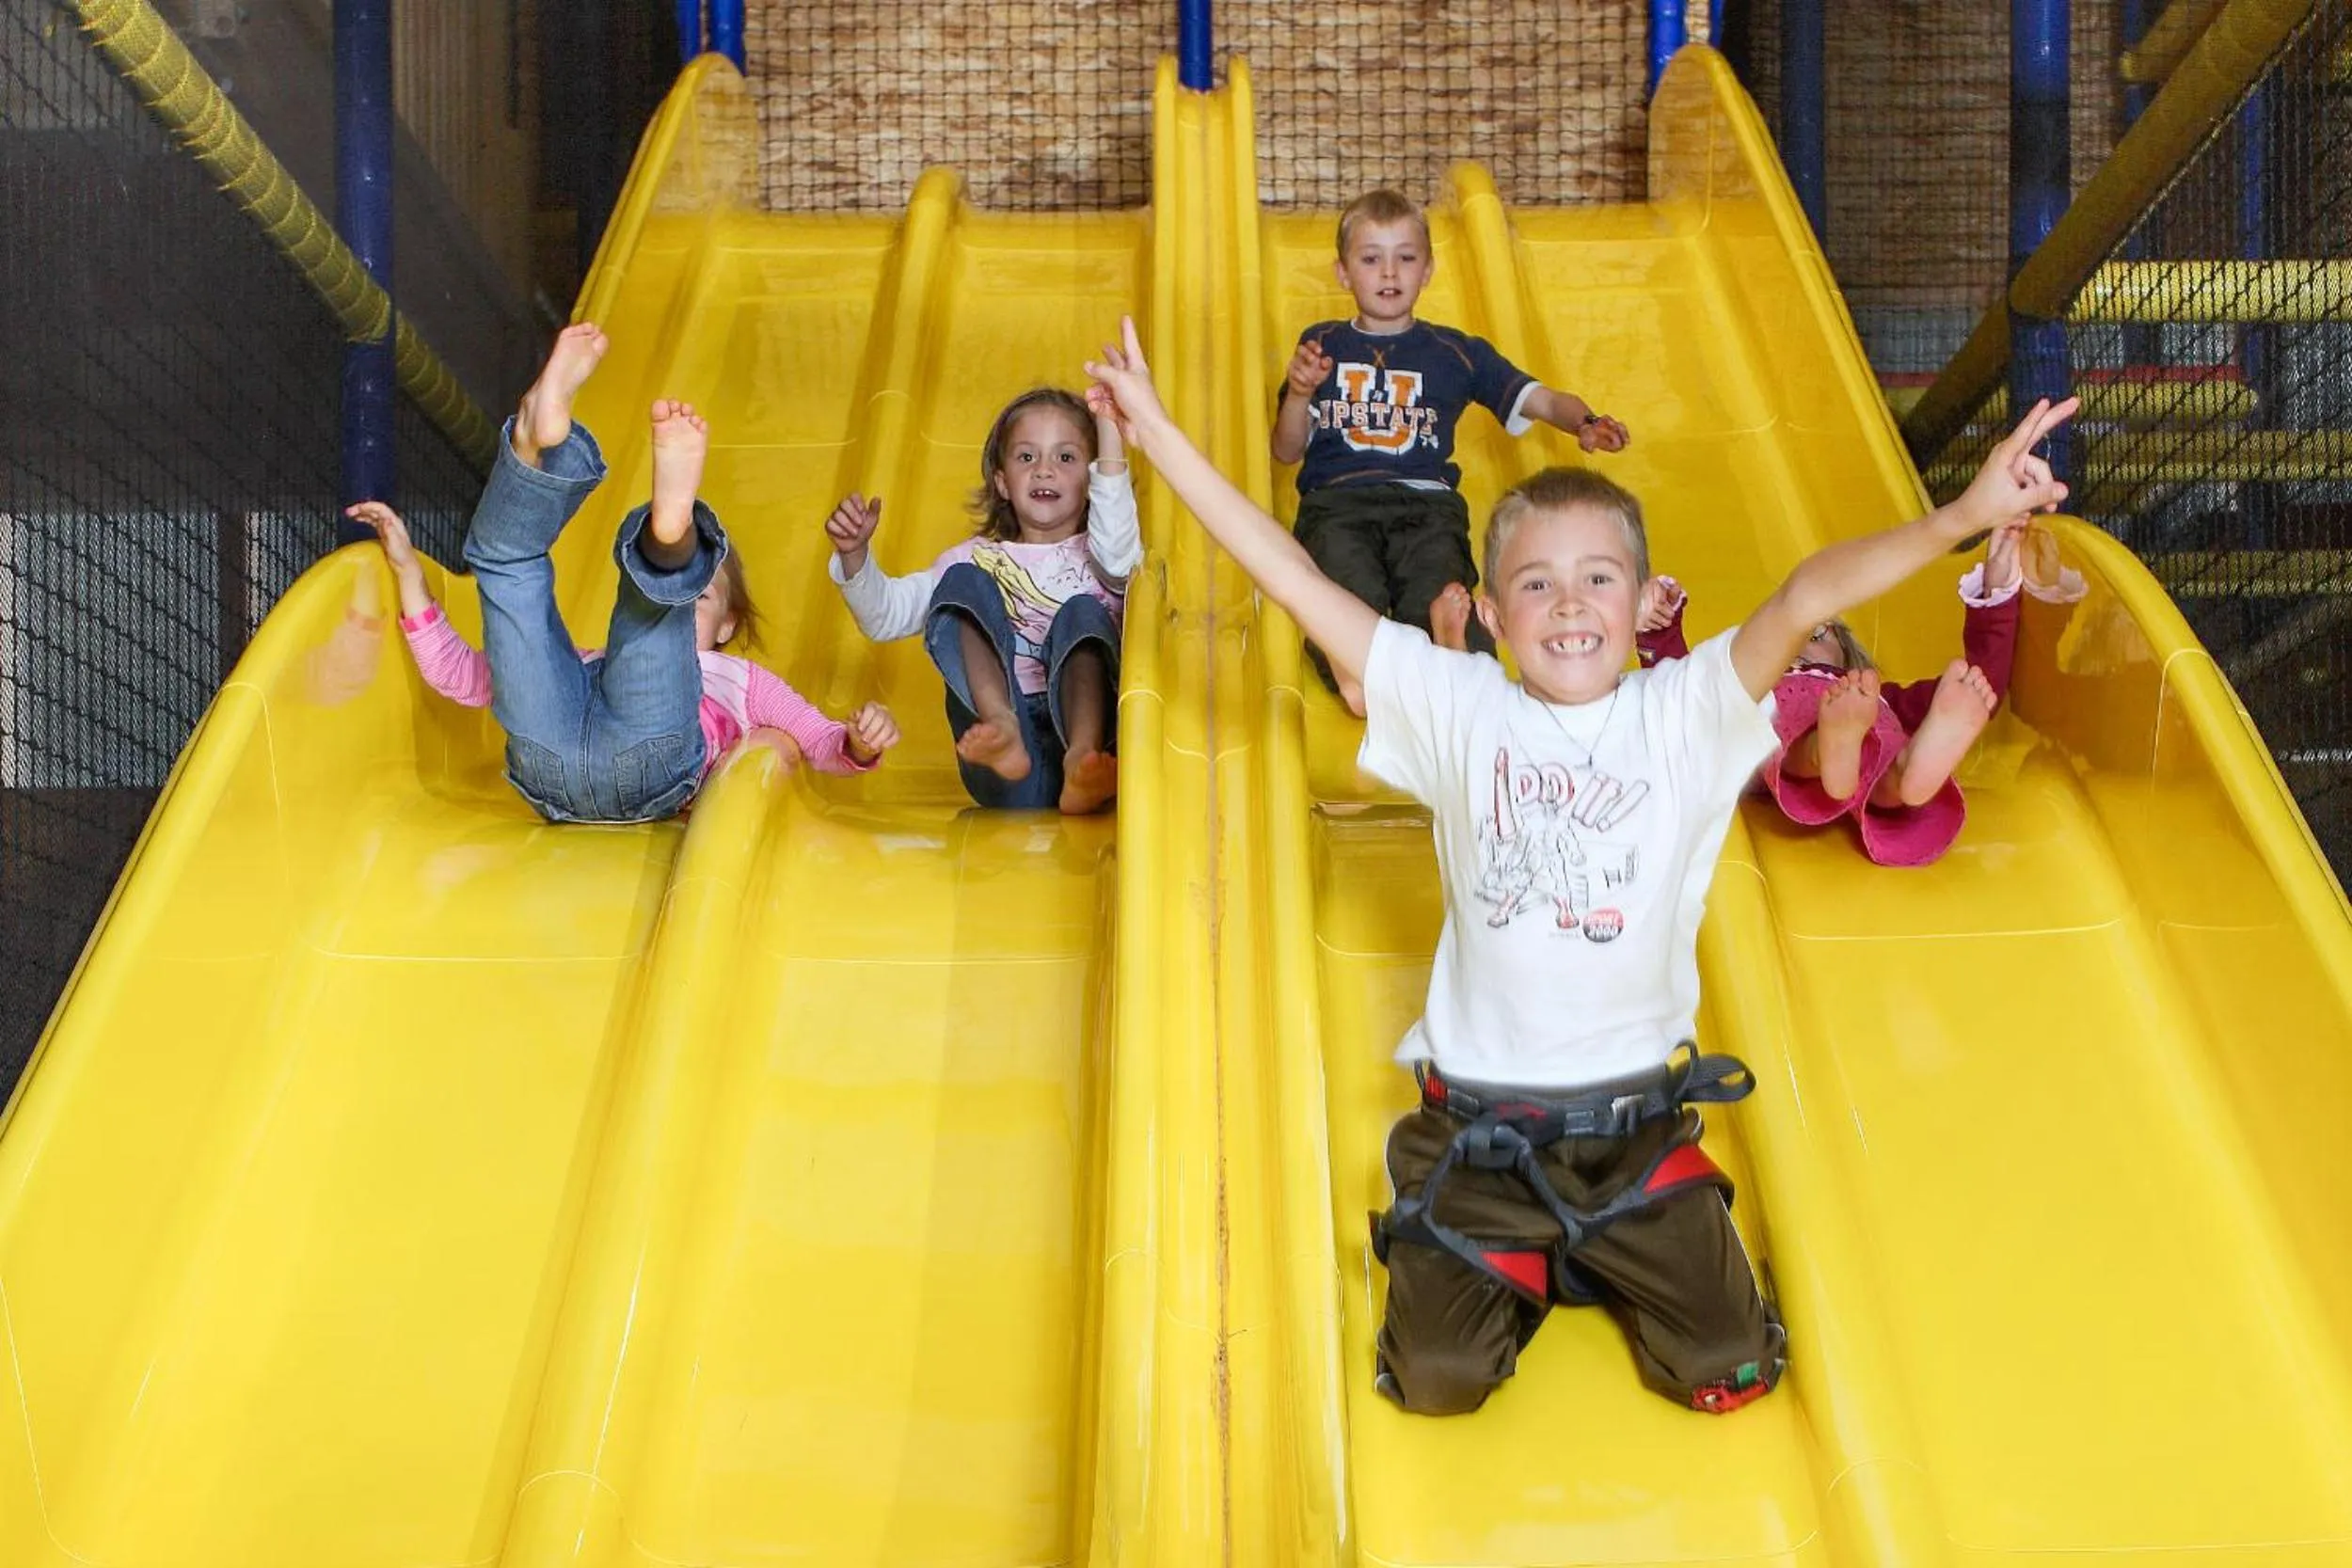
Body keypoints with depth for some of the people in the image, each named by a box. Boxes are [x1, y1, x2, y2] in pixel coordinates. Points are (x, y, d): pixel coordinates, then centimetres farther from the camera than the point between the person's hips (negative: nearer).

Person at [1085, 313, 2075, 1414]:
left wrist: (1963, 517, -34)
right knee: (1438, 1379, -13)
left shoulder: (1686, 715, -4)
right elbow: (1295, 582, -5)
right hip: (1479, 1123, 0)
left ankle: (1597, 1261, 22)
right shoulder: (1457, 710, -2)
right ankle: (1514, 1267, 21)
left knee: (1728, 1369, -9)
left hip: (1638, 1125, 0)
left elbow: (1808, 598, -18)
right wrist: (1159, 435, -8)